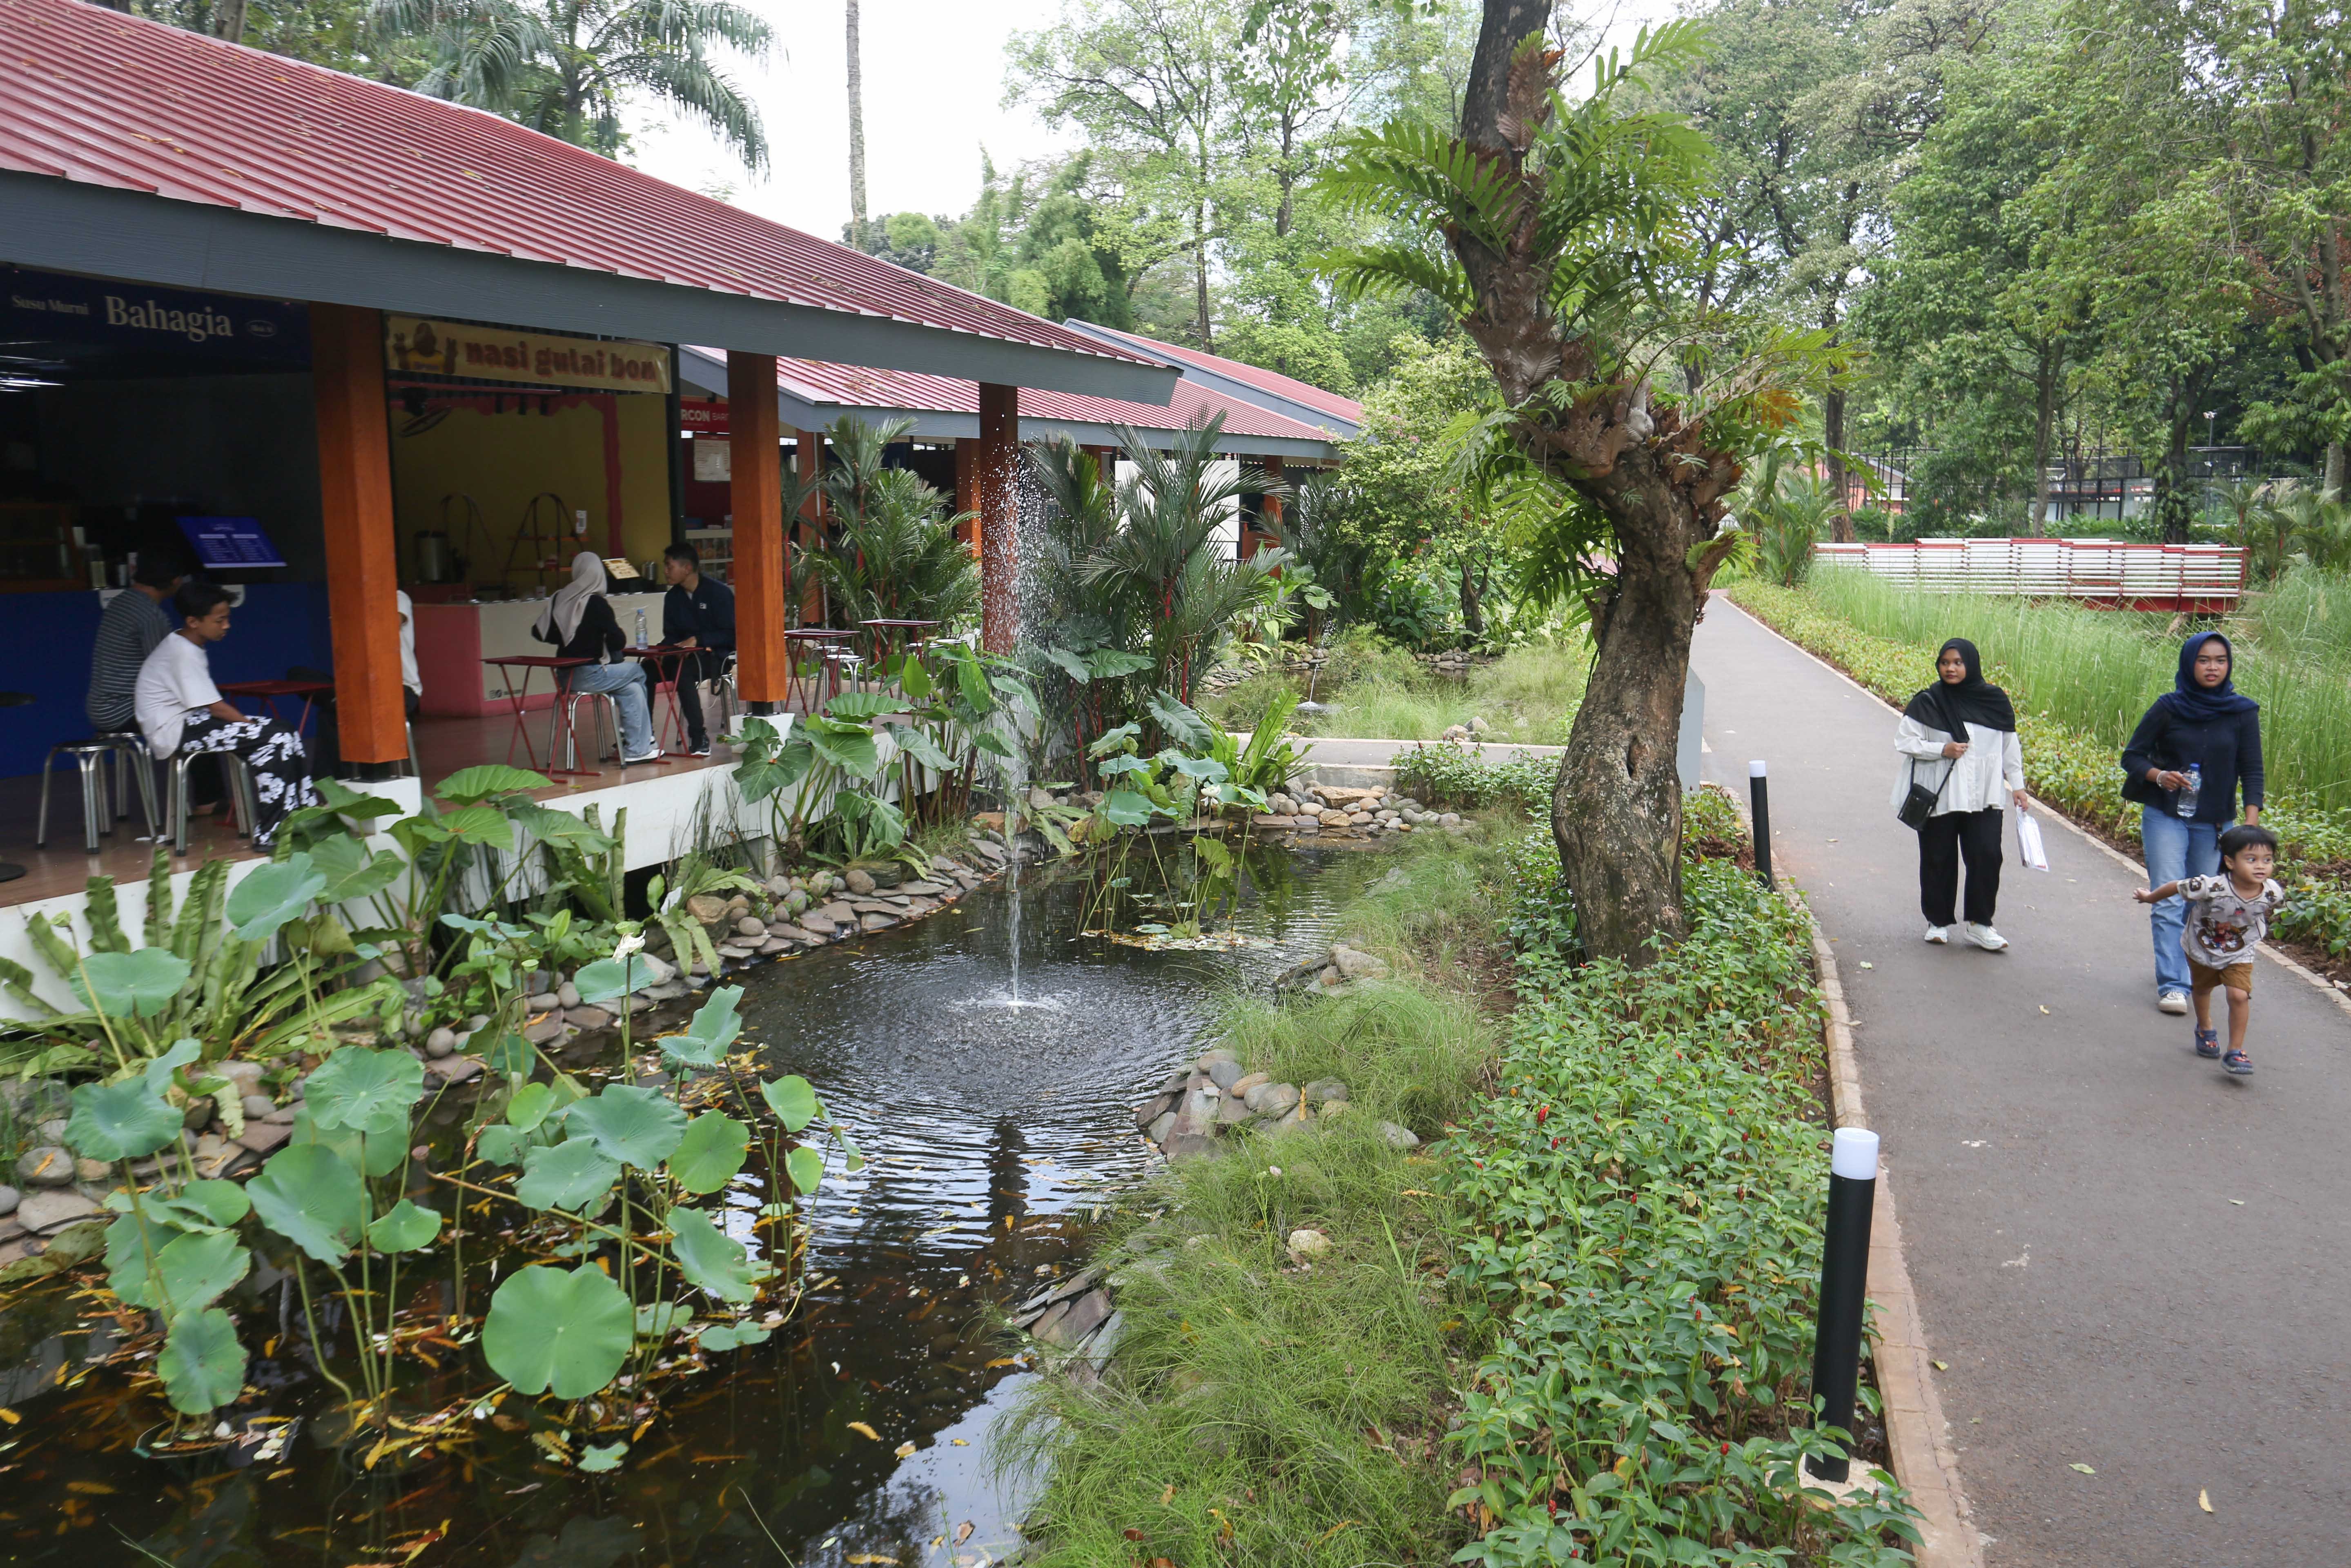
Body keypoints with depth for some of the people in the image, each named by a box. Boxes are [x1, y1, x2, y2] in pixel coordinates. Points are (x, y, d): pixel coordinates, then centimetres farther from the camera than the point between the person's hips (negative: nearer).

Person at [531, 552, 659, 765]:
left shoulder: (559, 599, 5)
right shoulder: (597, 604, -14)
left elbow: (540, 633, 12)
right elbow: (618, 643, -14)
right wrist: (614, 624, 7)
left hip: (566, 675, 7)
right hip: (588, 675, -7)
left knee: (632, 688, 18)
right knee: (638, 673, 13)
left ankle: (637, 749, 17)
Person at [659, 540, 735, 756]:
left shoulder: (718, 593, -7)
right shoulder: (673, 597, 13)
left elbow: (730, 634, -11)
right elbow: (670, 636, 17)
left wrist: (698, 640, -21)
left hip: (717, 657, -6)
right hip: (684, 656, 6)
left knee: (684, 672, -36)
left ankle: (699, 737, -30)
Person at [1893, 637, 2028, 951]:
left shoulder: (1994, 701, 4)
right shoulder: (1928, 704, -3)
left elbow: (2009, 745, 12)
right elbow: (1904, 740, -3)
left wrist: (2017, 785, 11)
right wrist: (1941, 750, -16)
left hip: (1984, 796, 1)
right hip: (1939, 796, -1)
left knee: (1986, 855, -6)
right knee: (1939, 860, 5)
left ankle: (1979, 923, 7)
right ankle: (1938, 921, 20)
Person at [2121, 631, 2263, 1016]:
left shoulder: (2243, 712, 0)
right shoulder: (2169, 708, -2)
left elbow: (2252, 770, -1)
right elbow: (2132, 756, 3)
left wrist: (2252, 821, -13)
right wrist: (2159, 775, -18)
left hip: (2215, 824, 1)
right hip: (2165, 817, -1)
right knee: (2169, 903, -8)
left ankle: (2193, 968, 29)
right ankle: (2173, 985, -7)